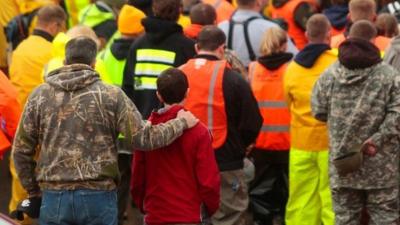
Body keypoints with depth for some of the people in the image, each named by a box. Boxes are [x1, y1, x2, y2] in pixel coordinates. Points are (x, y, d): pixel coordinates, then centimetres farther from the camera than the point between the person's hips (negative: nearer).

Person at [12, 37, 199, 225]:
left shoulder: (39, 95, 5)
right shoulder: (111, 95, -1)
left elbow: (21, 151, 7)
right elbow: (142, 139, -4)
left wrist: (33, 192, 19)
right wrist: (181, 123, 12)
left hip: (54, 197, 1)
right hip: (98, 197, -1)